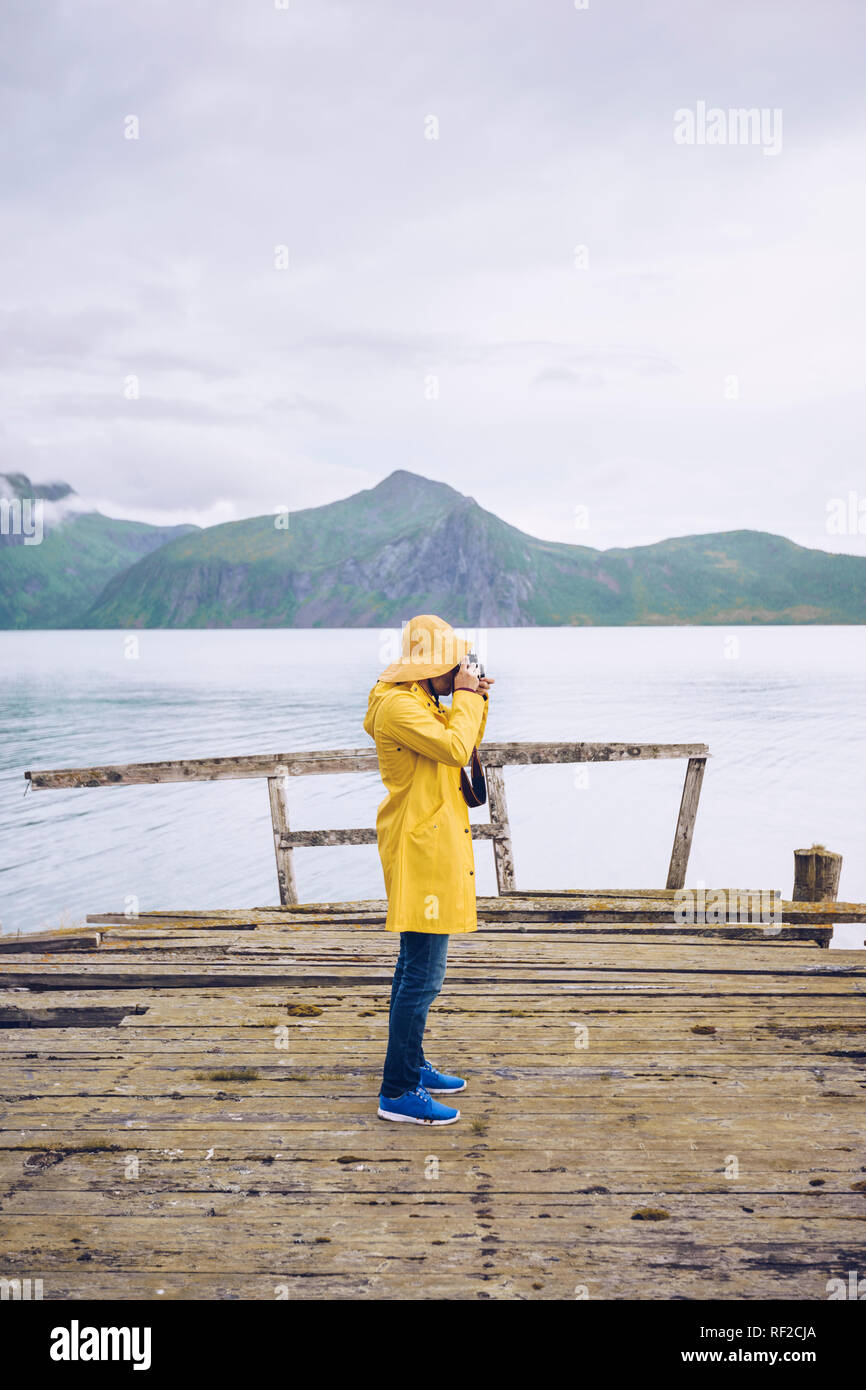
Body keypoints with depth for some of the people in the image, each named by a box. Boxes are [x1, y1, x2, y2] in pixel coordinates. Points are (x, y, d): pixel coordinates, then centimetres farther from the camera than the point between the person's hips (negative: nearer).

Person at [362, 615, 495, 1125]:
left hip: (433, 846, 11)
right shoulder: (397, 705, -16)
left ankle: (412, 1065, 32)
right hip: (422, 849, -11)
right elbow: (455, 748, -23)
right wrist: (466, 697, -11)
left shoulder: (421, 701, 15)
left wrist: (474, 702, 11)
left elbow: (465, 745, 25)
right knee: (422, 975, -8)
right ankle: (398, 1093, -1)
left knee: (417, 966, 19)